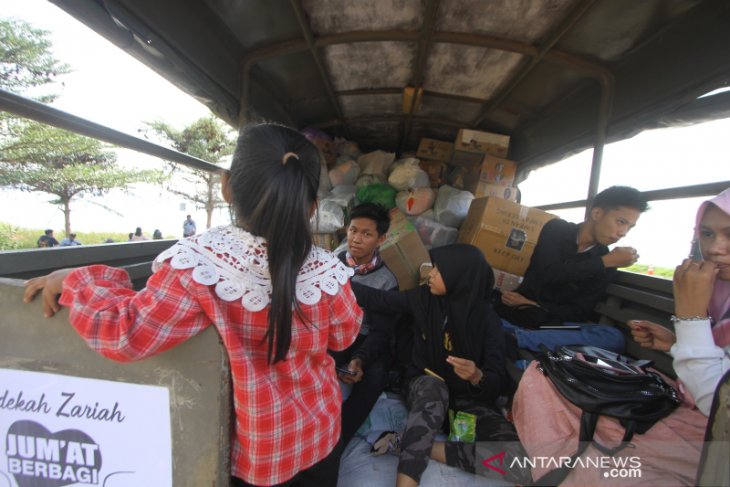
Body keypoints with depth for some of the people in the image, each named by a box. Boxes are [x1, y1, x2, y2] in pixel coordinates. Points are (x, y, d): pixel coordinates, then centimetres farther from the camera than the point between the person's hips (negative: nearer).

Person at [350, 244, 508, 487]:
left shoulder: (486, 318, -14)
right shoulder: (425, 298, -9)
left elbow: (498, 380, -15)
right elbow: (378, 299, -5)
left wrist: (477, 377, -39)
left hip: (467, 396, 1)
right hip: (425, 384, 0)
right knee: (432, 387, -36)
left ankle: (409, 442, -23)